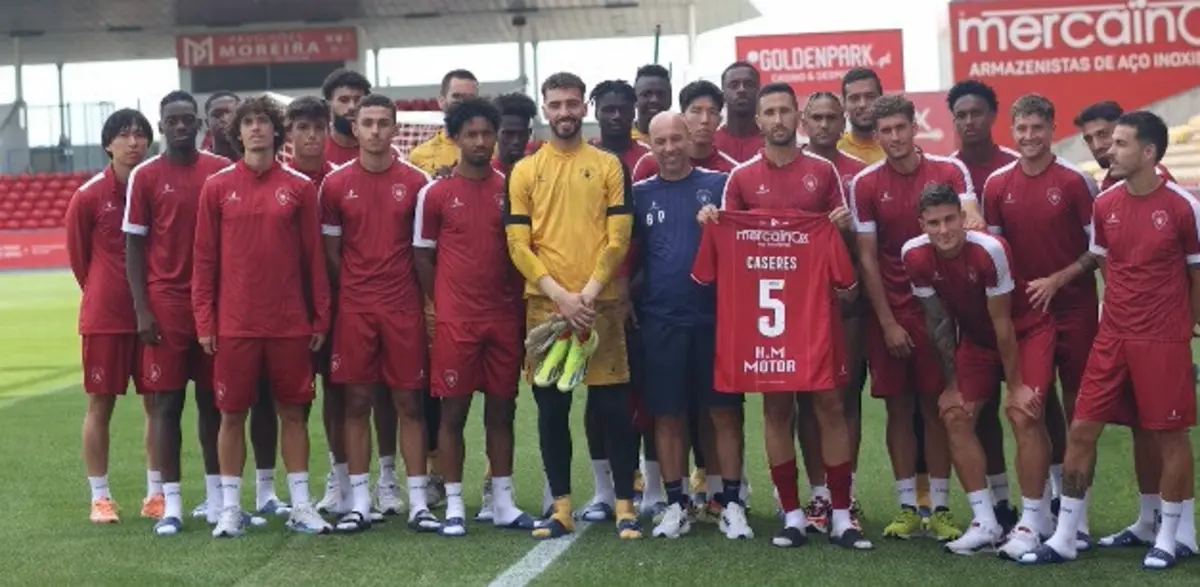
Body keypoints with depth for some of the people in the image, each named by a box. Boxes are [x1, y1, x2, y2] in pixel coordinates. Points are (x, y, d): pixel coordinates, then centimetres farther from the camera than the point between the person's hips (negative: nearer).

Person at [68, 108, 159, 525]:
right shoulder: (88, 196, -6)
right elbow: (78, 254, 5)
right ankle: (99, 497, 13)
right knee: (100, 405, 4)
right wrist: (103, 294, 10)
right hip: (104, 317, -2)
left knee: (158, 403, 6)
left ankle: (155, 494, 17)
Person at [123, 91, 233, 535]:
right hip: (166, 303, -2)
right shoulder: (145, 176, 0)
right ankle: (171, 502, 4)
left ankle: (215, 495, 19)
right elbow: (134, 246, 1)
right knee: (166, 401, 0)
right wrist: (141, 310, -6)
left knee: (212, 398, 9)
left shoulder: (222, 170, 4)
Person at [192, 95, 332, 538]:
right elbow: (204, 258, 3)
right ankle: (229, 508, 14)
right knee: (232, 414, 5)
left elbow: (314, 256, 5)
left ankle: (301, 506, 15)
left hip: (290, 324, 1)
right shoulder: (217, 187, 2)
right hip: (234, 324, 0)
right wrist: (204, 321, -1)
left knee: (293, 411, 6)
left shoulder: (300, 187, 3)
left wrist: (320, 318, 4)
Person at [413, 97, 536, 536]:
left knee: (501, 410, 9)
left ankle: (504, 503, 17)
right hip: (456, 321, -3)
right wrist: (444, 306, 1)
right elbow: (422, 257, 3)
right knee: (453, 411, 1)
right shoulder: (435, 194, -1)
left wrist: (518, 306, 3)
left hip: (504, 319, 3)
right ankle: (454, 507, 8)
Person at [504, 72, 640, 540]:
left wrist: (589, 292, -12)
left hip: (600, 303, -1)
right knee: (551, 407, 4)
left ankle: (625, 505, 9)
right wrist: (560, 295, -10)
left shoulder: (608, 165, 5)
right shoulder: (524, 170, 7)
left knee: (614, 405, -1)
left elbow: (617, 237, -1)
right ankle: (561, 507, 14)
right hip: (544, 304, 1)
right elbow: (518, 244, 0)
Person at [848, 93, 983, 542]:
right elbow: (867, 258, -1)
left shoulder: (949, 171, 0)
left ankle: (939, 507, 9)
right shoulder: (865, 184, -1)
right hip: (889, 313, 0)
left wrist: (972, 222, -40)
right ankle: (906, 507, 13)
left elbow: (971, 215, -14)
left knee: (936, 405, 3)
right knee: (898, 407, 5)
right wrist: (887, 323, -5)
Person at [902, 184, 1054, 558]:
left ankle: (1032, 522, -9)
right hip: (976, 335, 5)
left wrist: (1015, 386, -15)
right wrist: (953, 383, -2)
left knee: (1023, 415, -19)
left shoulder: (989, 250, -32)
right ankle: (985, 522, 2)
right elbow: (938, 321, -6)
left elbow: (1003, 323, -24)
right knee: (955, 416, -4)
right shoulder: (915, 256, -19)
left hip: (1027, 330, -5)